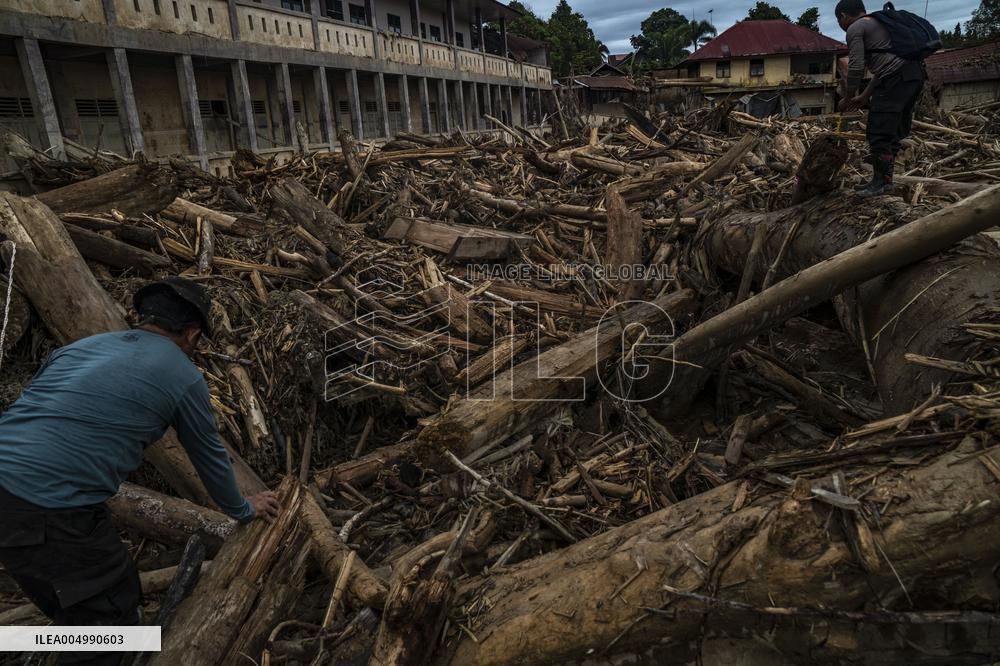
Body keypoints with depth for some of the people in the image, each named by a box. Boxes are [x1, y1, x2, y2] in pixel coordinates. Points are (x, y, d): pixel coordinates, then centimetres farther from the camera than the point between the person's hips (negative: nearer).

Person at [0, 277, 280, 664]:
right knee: (110, 616, 13)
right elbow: (209, 457, 14)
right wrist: (243, 510, 32)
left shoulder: (84, 344, 18)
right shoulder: (183, 377, 1)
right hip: (51, 514, -8)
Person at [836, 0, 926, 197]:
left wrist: (848, 98, 4)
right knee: (895, 131, 13)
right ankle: (883, 179, 19)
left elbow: (856, 67, -8)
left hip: (896, 78, -10)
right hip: (915, 73, 10)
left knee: (879, 131, -6)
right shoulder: (877, 23, 30)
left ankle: (882, 182, -3)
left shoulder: (855, 28, 1)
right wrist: (864, 96, 29)